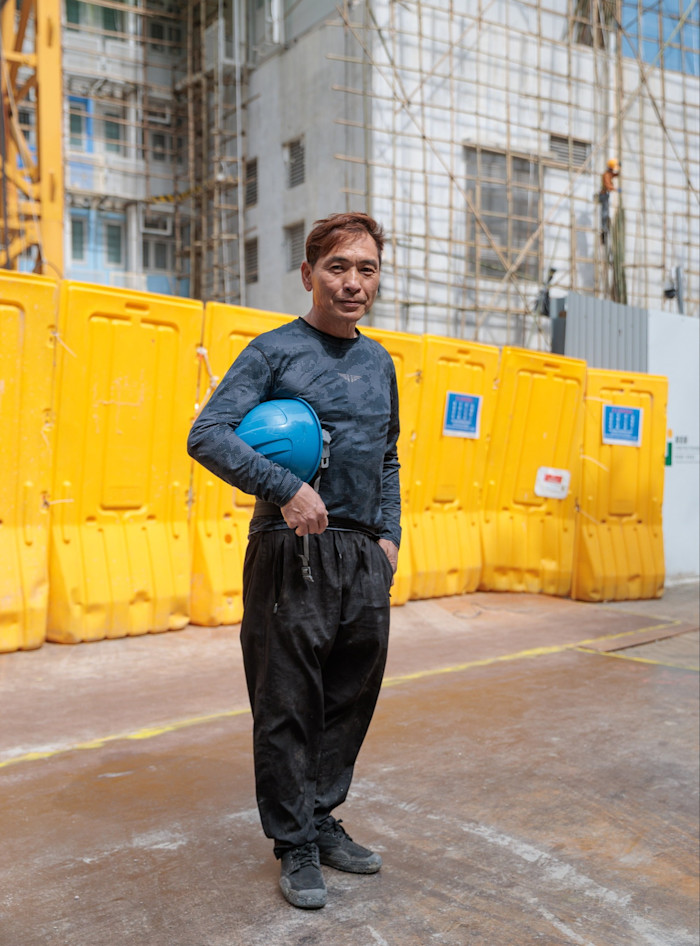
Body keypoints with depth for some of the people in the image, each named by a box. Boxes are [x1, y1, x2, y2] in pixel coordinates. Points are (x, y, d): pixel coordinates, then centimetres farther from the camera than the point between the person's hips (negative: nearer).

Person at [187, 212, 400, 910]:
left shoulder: (379, 362, 14)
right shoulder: (275, 352, -5)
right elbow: (207, 435, -14)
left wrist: (389, 534, 10)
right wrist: (286, 490, -23)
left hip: (365, 559, 6)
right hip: (292, 554, -6)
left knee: (351, 699, 14)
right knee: (288, 707, 3)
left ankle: (322, 819, 32)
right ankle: (295, 844, 20)